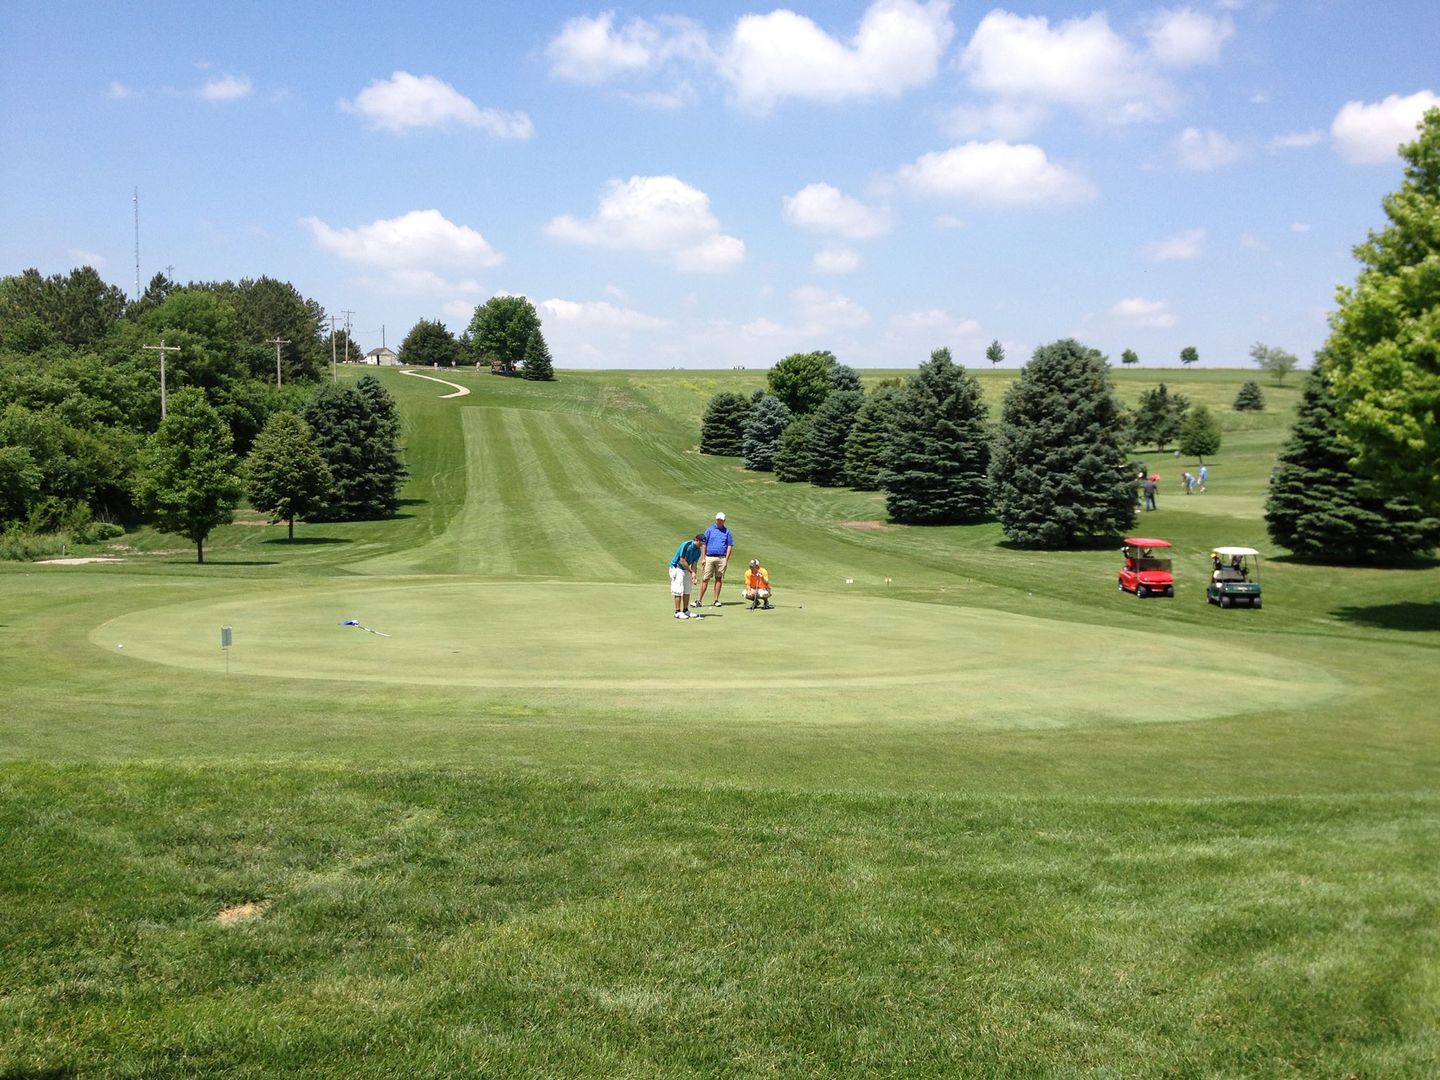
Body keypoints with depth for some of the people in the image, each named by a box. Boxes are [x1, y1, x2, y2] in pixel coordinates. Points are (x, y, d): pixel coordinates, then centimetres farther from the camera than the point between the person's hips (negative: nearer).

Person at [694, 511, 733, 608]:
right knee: (705, 579, -4)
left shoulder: (727, 532, 9)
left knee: (719, 579, 4)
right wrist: (704, 558, -1)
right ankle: (700, 600, -3)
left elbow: (730, 546, 7)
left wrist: (726, 559, -3)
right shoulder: (709, 530, 8)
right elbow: (704, 544, 6)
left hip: (721, 558, 1)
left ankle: (716, 600, 11)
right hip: (709, 557, -1)